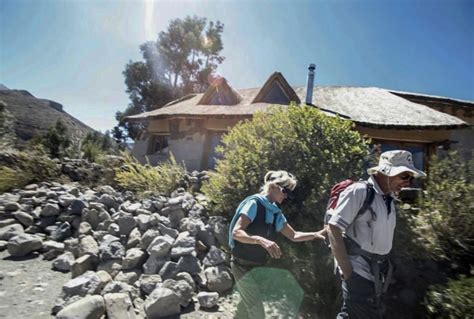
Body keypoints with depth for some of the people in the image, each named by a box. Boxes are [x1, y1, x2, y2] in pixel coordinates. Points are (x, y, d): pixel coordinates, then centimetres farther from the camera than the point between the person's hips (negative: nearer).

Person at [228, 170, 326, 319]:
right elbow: (236, 232, -27)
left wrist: (316, 234, -4)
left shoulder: (275, 212, 4)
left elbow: (293, 235, 10)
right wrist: (261, 240, -41)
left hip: (258, 266, 8)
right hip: (243, 265, -8)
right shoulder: (254, 203, -20)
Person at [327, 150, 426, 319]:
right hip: (359, 270, -8)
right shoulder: (358, 192, -17)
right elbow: (333, 229, -19)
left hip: (379, 271, 8)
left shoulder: (389, 198, 7)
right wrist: (347, 271, -19)